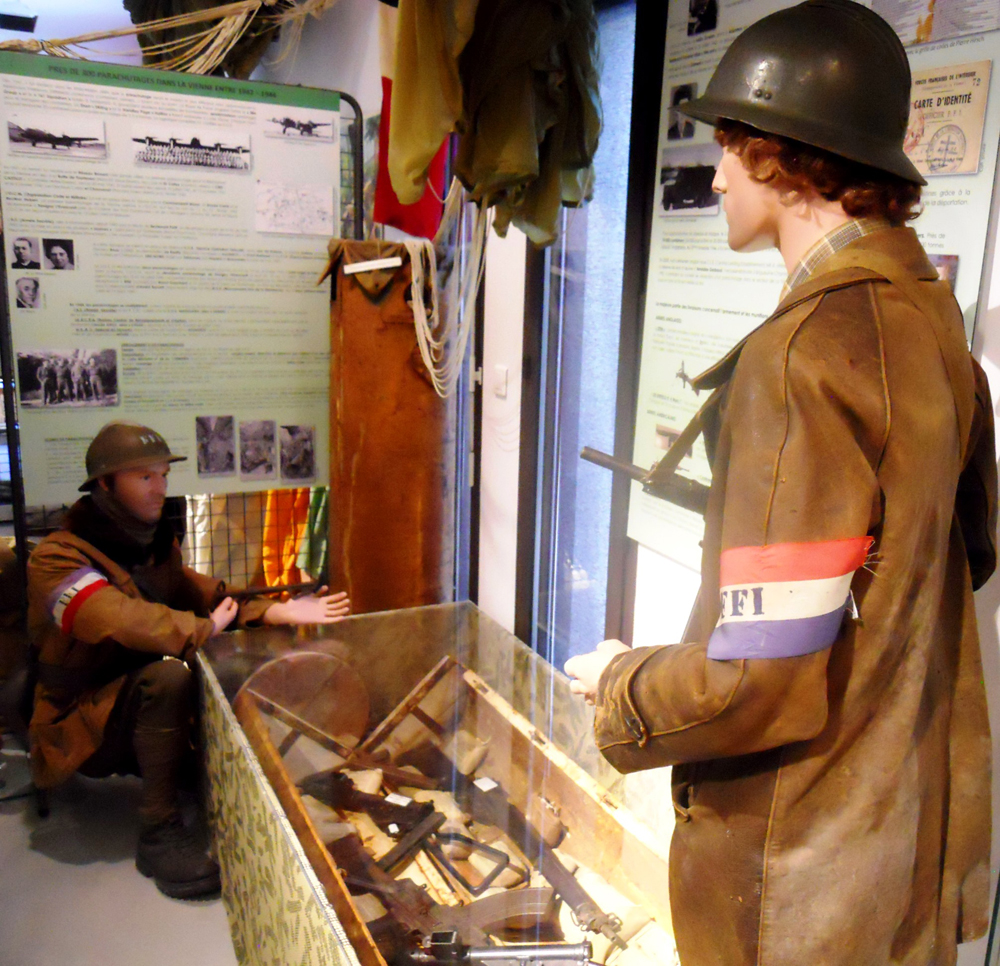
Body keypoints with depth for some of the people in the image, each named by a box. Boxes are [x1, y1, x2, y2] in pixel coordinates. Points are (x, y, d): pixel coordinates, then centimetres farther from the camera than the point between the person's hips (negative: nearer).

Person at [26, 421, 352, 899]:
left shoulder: (156, 546, 10)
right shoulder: (57, 560, -16)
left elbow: (209, 598, 1)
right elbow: (126, 621, -32)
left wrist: (281, 611, -15)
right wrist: (204, 629, -22)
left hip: (141, 717, 7)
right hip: (80, 730, -6)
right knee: (168, 672, -33)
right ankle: (159, 832, -24)